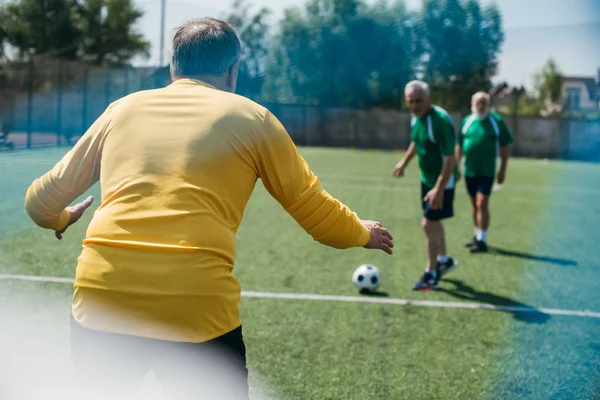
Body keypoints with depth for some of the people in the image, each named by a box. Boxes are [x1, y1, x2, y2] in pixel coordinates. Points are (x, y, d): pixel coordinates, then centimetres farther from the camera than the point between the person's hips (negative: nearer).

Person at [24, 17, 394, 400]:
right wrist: (362, 232, 35)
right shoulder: (250, 117, 11)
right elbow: (317, 211, 15)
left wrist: (61, 218, 48)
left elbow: (41, 199, 25)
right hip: (198, 308, -3)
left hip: (98, 300, 3)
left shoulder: (123, 108, 18)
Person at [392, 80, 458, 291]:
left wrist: (439, 189, -33)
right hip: (426, 178, 9)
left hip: (442, 181, -9)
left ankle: (431, 275, 7)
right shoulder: (416, 118, -1)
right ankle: (444, 260, 42)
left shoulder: (440, 121, -28)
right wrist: (404, 161, 28)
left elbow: (450, 158, -29)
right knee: (433, 222, 21)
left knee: (429, 224, -6)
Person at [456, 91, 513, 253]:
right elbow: (459, 146, 14)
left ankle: (482, 240, -7)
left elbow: (505, 147, 1)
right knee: (474, 204, 12)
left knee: (482, 203, -11)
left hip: (487, 171, -4)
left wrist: (503, 169, -3)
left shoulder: (496, 121, -2)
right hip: (469, 170, 4)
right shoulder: (466, 121, 7)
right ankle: (477, 235, 26)